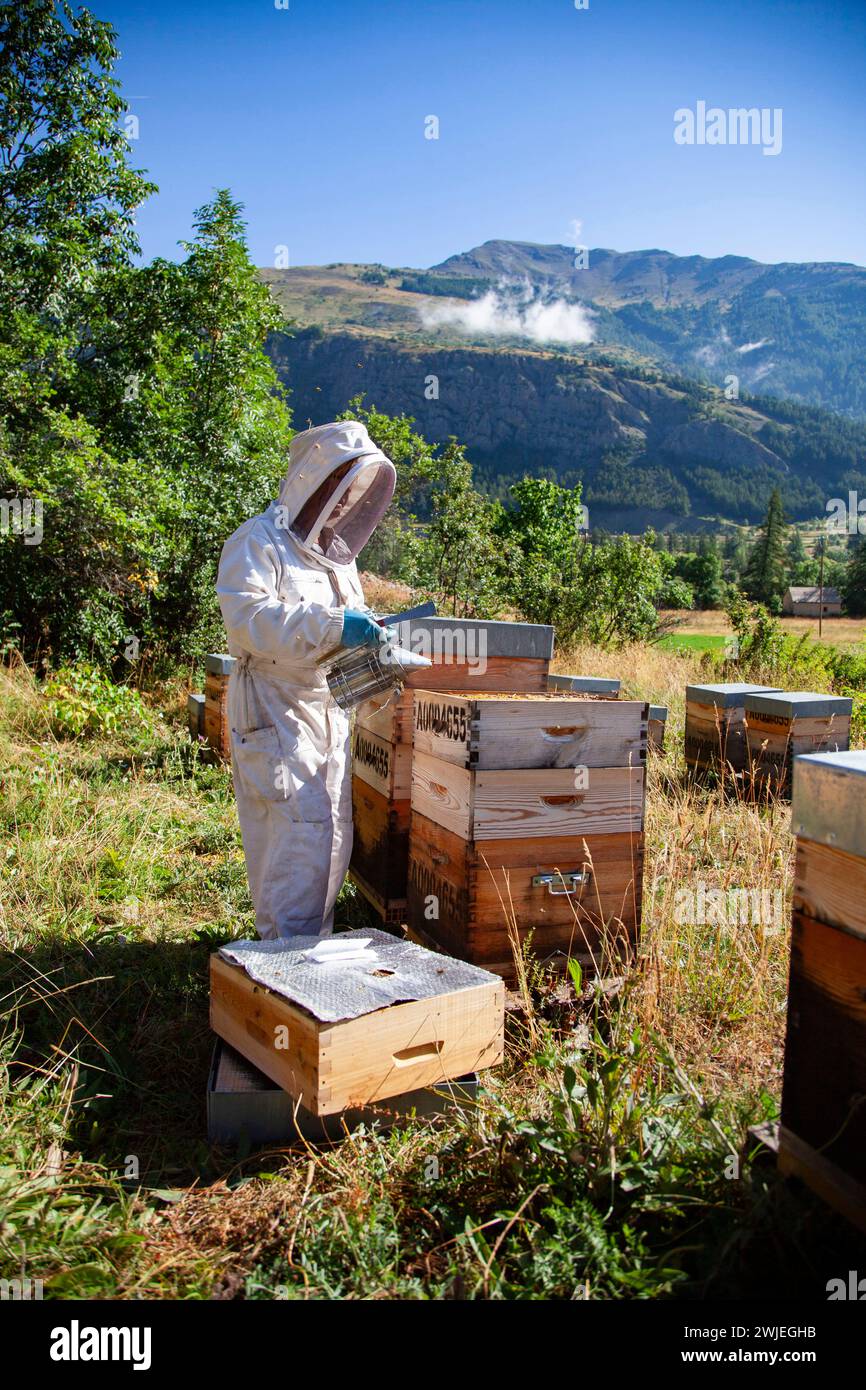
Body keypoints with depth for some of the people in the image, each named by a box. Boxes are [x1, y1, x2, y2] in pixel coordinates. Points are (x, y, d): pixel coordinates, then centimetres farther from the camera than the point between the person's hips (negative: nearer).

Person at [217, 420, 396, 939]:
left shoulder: (336, 551, 19)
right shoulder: (258, 541, -8)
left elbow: (351, 620, 27)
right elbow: (248, 619, -23)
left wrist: (375, 637, 3)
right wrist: (333, 624, -30)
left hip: (329, 710, 9)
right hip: (275, 711, -8)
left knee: (334, 835, 11)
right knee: (302, 831, -12)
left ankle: (315, 942, 25)